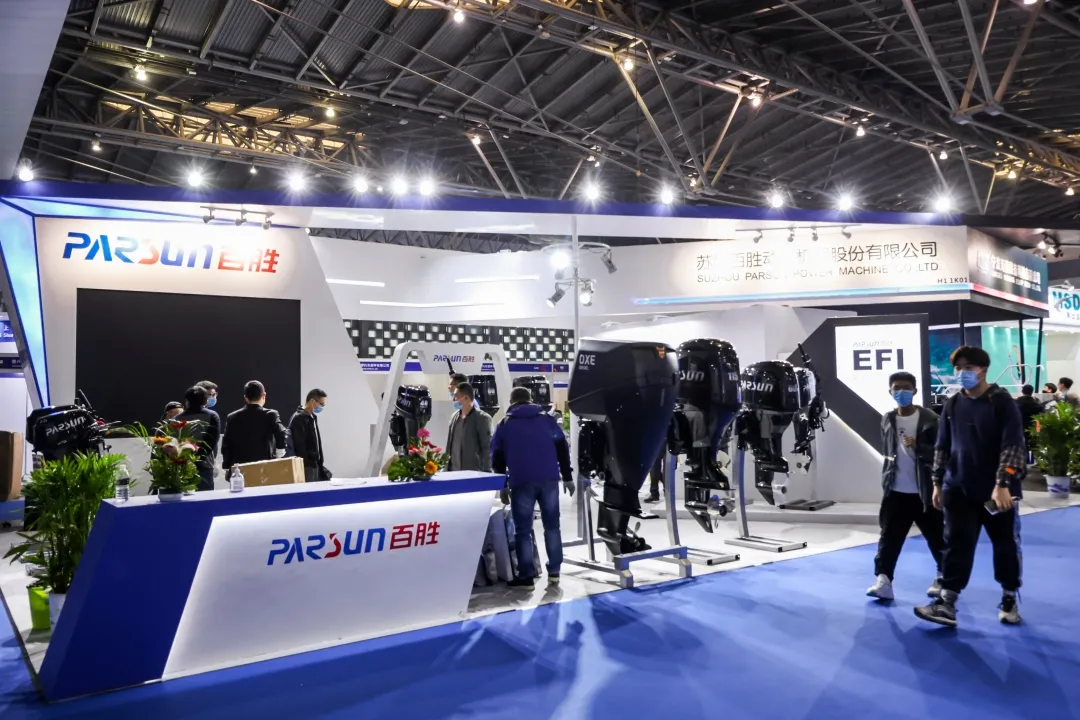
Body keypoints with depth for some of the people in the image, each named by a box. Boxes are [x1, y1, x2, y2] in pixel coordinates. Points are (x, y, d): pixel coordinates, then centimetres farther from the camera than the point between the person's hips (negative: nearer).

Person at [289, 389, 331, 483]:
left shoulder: (313, 417, 15)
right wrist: (307, 465, -18)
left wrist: (320, 465, 15)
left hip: (315, 465, 9)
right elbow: (299, 447, -18)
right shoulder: (299, 418, -13)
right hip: (306, 467, -9)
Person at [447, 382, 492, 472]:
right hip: (454, 470, 6)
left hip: (474, 471, -6)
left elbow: (487, 448, -9)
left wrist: (486, 471, -13)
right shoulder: (454, 417, 11)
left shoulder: (482, 418, -8)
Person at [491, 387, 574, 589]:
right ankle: (554, 572, 12)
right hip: (549, 479, 2)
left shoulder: (504, 425, 11)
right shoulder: (547, 419, 12)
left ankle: (526, 576, 4)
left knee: (523, 529, 4)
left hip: (521, 482, -1)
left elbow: (497, 458, 10)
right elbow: (562, 449, 8)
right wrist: (567, 477, 12)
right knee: (552, 525, 11)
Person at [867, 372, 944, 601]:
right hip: (896, 491, 3)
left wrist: (917, 446, -24)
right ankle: (883, 579, 2)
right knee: (889, 536, 0)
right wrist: (888, 477, 12)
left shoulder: (929, 418, -7)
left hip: (924, 490, -3)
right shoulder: (887, 420, 6)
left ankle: (944, 576, 29)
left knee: (936, 536, 10)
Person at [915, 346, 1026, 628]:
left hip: (998, 490, -3)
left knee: (1006, 545, 10)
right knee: (957, 546, 1)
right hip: (960, 491, 3)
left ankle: (1009, 600, 28)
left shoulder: (1002, 402, -7)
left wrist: (1003, 484, -22)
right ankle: (946, 604, 1)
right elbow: (942, 447, 10)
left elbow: (1013, 445, -14)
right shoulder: (952, 405, 6)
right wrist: (938, 483, 6)